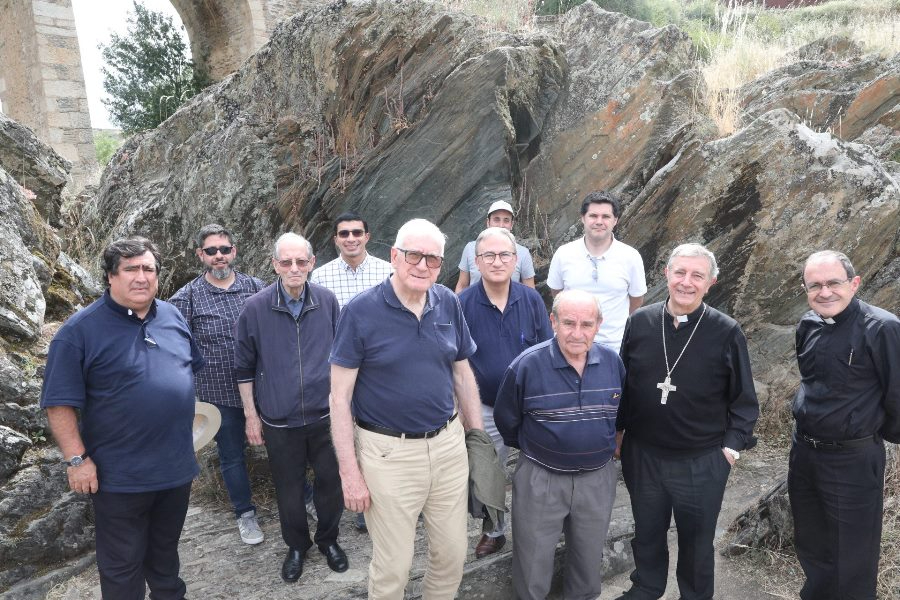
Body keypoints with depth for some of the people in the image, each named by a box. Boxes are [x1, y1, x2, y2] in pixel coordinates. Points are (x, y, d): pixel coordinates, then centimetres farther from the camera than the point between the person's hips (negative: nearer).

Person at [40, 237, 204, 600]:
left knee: (165, 548, 24)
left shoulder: (173, 317, 4)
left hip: (177, 466, 5)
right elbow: (59, 403, -14)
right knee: (123, 564, 10)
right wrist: (77, 459, -16)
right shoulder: (80, 331, -14)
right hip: (120, 476, -5)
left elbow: (193, 367, 18)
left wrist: (189, 411, 15)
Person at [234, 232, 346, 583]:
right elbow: (244, 366, 1)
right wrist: (251, 415, 2)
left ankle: (328, 539, 38)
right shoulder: (255, 308, -9)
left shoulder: (328, 302, -5)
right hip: (278, 420, -1)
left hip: (325, 414, 1)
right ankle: (297, 545, 38)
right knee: (289, 489, 14)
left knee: (331, 481, 13)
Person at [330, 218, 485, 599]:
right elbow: (340, 396, -10)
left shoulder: (449, 304, 0)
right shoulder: (360, 311, -13)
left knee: (453, 554, 18)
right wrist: (349, 471, -12)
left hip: (449, 445, 4)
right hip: (389, 453, -4)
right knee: (392, 567, 11)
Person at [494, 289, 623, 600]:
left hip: (598, 478, 3)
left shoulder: (613, 362, -6)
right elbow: (506, 421, -3)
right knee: (533, 565, 12)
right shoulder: (526, 365, -18)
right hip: (540, 480, -3)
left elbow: (621, 411, 13)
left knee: (590, 561, 22)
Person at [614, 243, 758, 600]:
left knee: (697, 540, 18)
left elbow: (744, 399, -3)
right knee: (647, 532, 23)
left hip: (702, 462, -2)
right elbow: (622, 382, 6)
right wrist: (617, 429, 7)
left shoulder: (727, 333, -12)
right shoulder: (639, 322, -5)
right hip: (642, 455, 2)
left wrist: (733, 445, -8)